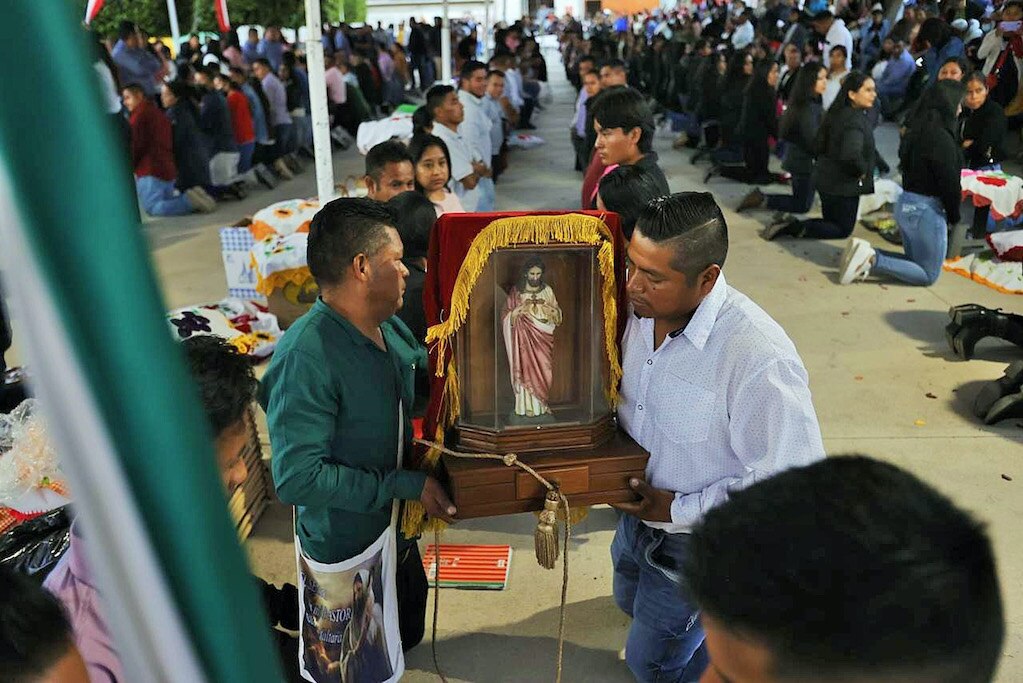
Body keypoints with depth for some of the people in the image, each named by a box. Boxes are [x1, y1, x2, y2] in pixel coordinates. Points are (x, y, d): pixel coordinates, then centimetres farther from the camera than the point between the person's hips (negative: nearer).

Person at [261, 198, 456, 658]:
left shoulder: (390, 327, -7)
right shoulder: (305, 356, -31)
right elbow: (297, 478, -33)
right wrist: (406, 486, -28)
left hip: (397, 531, 7)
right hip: (347, 551, -7)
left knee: (409, 634, 29)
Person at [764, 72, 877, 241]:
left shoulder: (838, 113, 5)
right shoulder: (855, 121, -24)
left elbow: (820, 144, 17)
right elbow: (851, 155, -41)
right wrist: (862, 171, -23)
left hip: (826, 178, 9)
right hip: (843, 185, -9)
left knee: (832, 223, 21)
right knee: (843, 230, 7)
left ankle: (790, 224, 4)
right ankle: (796, 228, -8)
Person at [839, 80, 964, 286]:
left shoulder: (917, 131, 7)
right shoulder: (941, 138, -20)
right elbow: (949, 183, -17)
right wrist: (954, 215, 0)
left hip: (905, 204, 9)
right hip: (926, 210, -9)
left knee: (916, 261, 23)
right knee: (928, 275, 5)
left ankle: (866, 254, 1)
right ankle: (872, 260, -13)